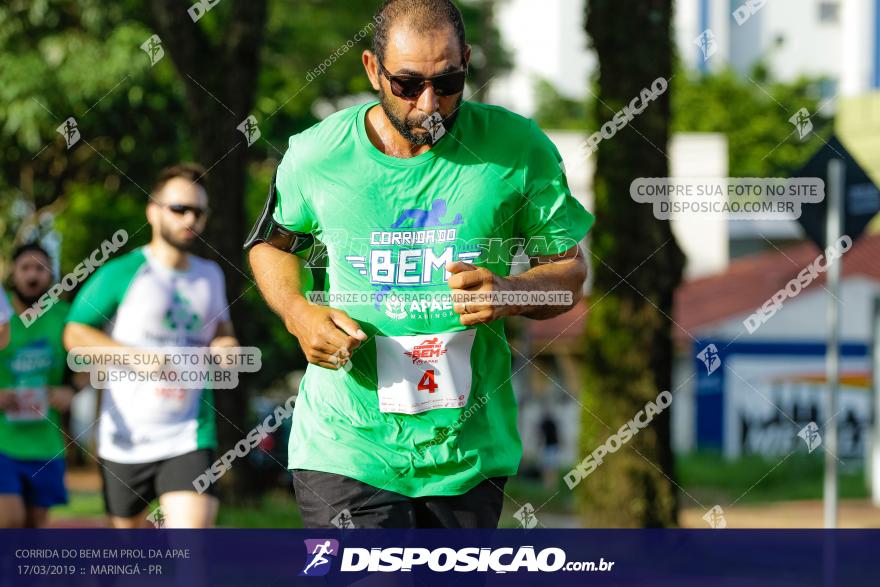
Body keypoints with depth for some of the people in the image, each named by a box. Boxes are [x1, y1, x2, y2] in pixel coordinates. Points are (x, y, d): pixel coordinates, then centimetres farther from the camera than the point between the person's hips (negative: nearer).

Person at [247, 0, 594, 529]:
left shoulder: (518, 150, -4)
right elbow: (270, 243, 17)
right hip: (345, 452, -2)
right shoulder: (315, 156, -4)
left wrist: (510, 293, -17)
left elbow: (570, 270, 5)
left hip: (470, 456, 2)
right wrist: (299, 314, -4)